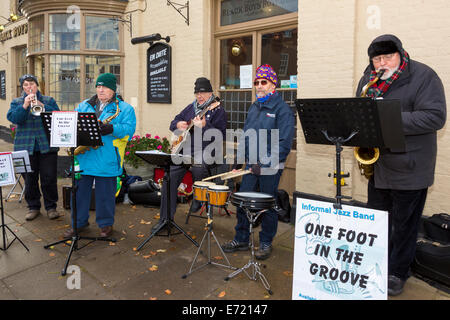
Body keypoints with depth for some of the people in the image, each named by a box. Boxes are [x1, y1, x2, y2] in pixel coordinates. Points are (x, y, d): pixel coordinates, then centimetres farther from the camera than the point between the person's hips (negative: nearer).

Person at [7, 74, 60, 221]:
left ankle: (51, 207, 12)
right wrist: (25, 105, -18)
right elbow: (13, 118, -5)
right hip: (25, 146, 1)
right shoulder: (17, 102, 12)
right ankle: (33, 207, 20)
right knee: (29, 180, 6)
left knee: (49, 178, 0)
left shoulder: (49, 100, 11)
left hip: (47, 146, -1)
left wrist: (42, 105, -17)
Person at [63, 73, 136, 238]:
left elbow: (129, 129, -8)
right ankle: (78, 222, 29)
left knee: (105, 193, 5)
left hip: (107, 159, -4)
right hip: (82, 156, 4)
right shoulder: (84, 105, 17)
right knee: (80, 190, 12)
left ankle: (106, 224, 23)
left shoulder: (125, 108, 4)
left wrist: (112, 129, -25)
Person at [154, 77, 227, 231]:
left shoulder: (218, 110, -2)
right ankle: (166, 218, 3)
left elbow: (220, 136, -14)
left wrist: (204, 126, -27)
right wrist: (178, 125, 1)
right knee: (169, 178, -9)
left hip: (204, 153, -5)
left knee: (198, 169, -33)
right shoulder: (191, 107, 18)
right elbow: (174, 122, 25)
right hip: (183, 150, 5)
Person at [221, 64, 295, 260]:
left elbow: (284, 143, -17)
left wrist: (264, 164, -21)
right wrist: (237, 162, 12)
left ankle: (266, 244, 23)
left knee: (268, 206, 6)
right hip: (252, 165, 7)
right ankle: (241, 240, 26)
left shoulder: (282, 109, -10)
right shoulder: (254, 107, 14)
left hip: (270, 167, -6)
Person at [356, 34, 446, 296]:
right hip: (376, 164, 5)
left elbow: (435, 116, -18)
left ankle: (397, 273, 26)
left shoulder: (423, 76, -9)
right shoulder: (368, 80, 8)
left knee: (404, 224, 8)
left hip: (410, 168, -5)